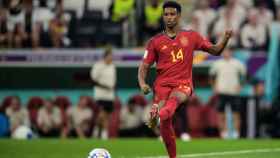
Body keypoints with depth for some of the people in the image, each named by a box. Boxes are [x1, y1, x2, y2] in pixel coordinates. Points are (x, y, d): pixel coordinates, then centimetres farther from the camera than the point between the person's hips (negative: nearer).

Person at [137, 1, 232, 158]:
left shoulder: (191, 36, 13)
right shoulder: (156, 41, 12)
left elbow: (215, 51, 16)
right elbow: (144, 67, 11)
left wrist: (226, 38, -3)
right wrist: (142, 83, -9)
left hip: (183, 84, -1)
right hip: (162, 84, 1)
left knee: (174, 98, -37)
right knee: (165, 124, -14)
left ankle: (157, 115, -69)